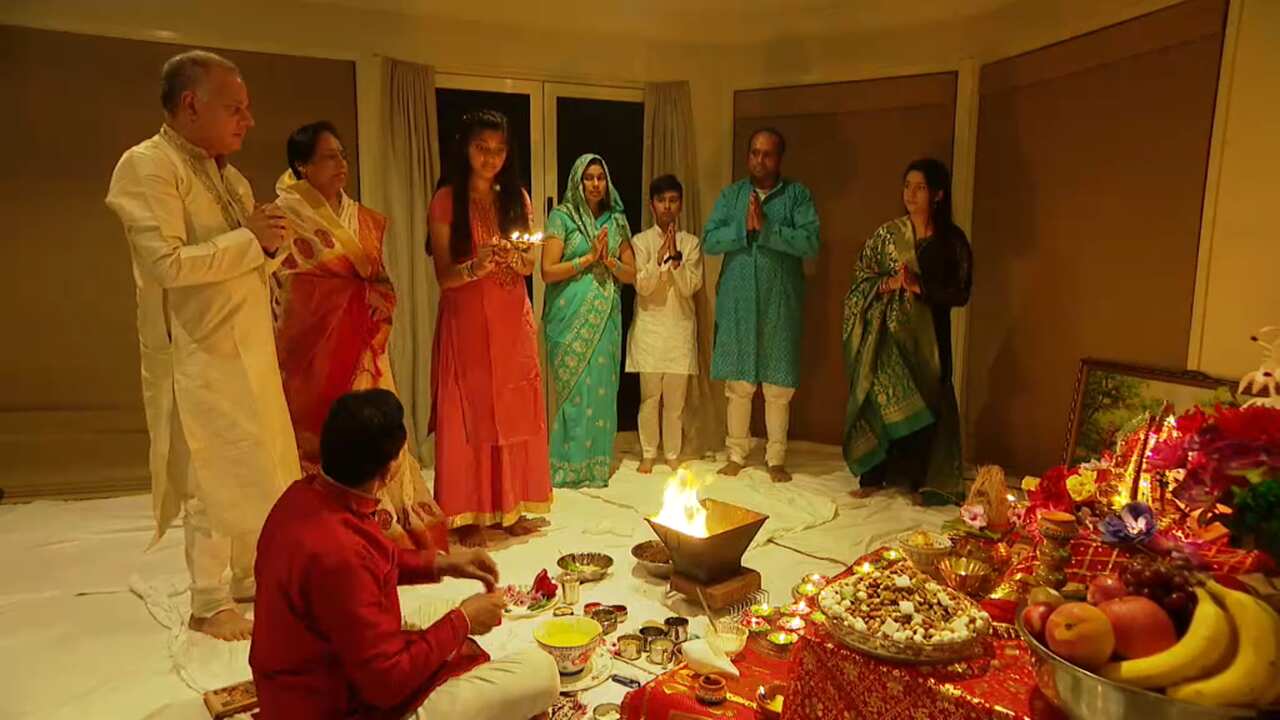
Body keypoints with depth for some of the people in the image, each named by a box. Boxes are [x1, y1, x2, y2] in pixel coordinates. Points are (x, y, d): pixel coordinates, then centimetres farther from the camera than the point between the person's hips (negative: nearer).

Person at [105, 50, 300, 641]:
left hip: (251, 346, 8)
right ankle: (209, 603, 14)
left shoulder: (229, 177, 16)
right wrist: (248, 238, -15)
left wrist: (271, 242, -3)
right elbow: (167, 262, -22)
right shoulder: (146, 166, -10)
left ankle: (246, 577, 30)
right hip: (199, 351, -8)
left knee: (261, 468, 14)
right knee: (212, 476, -1)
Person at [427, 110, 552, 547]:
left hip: (513, 319, 4)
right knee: (467, 412, -1)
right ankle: (467, 514, 7)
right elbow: (444, 275, -8)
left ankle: (509, 507, 16)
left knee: (513, 411, 5)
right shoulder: (446, 200, -3)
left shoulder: (517, 198, 9)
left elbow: (531, 265, 6)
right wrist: (476, 266, -28)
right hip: (466, 320, -4)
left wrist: (514, 256, -16)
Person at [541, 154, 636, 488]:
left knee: (602, 386, 5)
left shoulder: (616, 221, 11)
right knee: (573, 388, -3)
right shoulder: (562, 217, -1)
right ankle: (569, 465, 7)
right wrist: (588, 258, -11)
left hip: (606, 317, 4)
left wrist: (608, 260, -8)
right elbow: (547, 271, -8)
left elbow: (631, 274, 10)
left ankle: (597, 462, 15)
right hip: (571, 317, -4)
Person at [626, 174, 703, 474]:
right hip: (649, 327, -1)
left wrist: (676, 258, -16)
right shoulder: (640, 241, 4)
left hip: (680, 328, 1)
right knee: (650, 396, 1)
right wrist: (660, 256, -18)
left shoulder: (691, 242, 6)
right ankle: (648, 453, 14)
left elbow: (690, 287, -4)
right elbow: (642, 286, -7)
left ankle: (673, 453, 16)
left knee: (676, 398, 5)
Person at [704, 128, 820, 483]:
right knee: (738, 385, 7)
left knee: (779, 388, 4)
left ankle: (776, 459, 18)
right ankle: (736, 454, 20)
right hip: (737, 303, 2)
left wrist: (766, 228, -17)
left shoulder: (797, 195, 3)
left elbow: (810, 242, -12)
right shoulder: (731, 194, 10)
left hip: (780, 306, -1)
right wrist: (743, 228, -14)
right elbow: (709, 241, -1)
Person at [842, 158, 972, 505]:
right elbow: (861, 275, 3)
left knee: (924, 404, 3)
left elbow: (960, 293, -3)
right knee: (878, 398, 1)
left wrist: (919, 286, -17)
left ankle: (922, 483, 16)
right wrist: (887, 283, -16)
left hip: (926, 335, 0)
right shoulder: (887, 233, 2)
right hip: (885, 332, 1)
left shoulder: (953, 240, 0)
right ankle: (873, 476, 15)